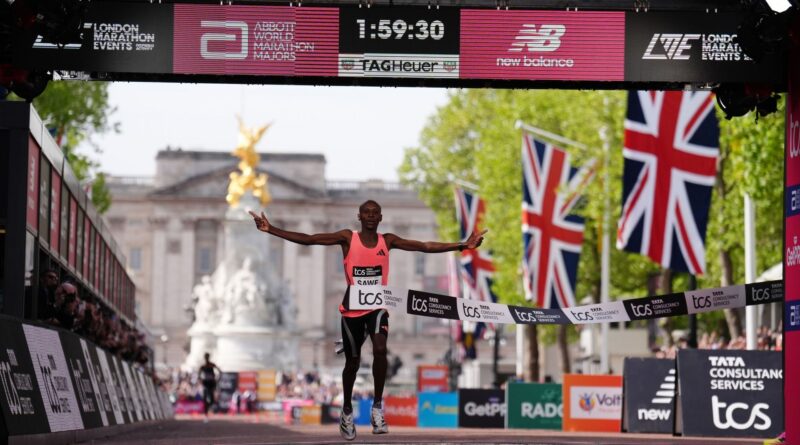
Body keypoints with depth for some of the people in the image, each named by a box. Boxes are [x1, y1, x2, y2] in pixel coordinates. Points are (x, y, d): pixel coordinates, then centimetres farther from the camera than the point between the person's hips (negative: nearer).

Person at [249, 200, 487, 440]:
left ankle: (377, 407, -12)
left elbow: (426, 246, -1)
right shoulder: (347, 238, -6)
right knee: (352, 361, 9)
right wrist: (271, 230, -19)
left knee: (380, 350, -24)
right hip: (352, 308, 0)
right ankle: (347, 410, 32)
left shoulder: (388, 240, 0)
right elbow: (307, 239, -11)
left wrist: (462, 245, -7)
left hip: (377, 306, 0)